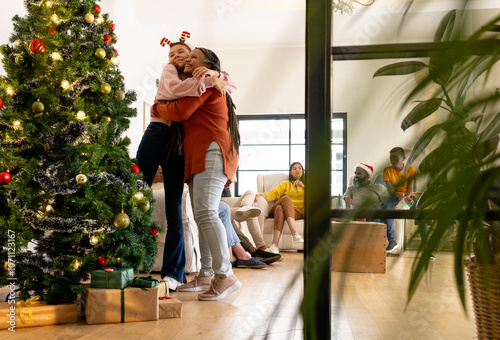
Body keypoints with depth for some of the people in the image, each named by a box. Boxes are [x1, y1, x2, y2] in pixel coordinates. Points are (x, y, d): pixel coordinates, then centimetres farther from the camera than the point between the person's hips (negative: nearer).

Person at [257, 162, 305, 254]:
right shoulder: (285, 184, 31)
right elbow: (273, 193, 10)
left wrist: (303, 186, 6)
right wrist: (261, 195, -10)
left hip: (297, 212, -1)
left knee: (280, 208, -35)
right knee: (286, 198, -35)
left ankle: (274, 245, -55)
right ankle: (295, 233, -52)